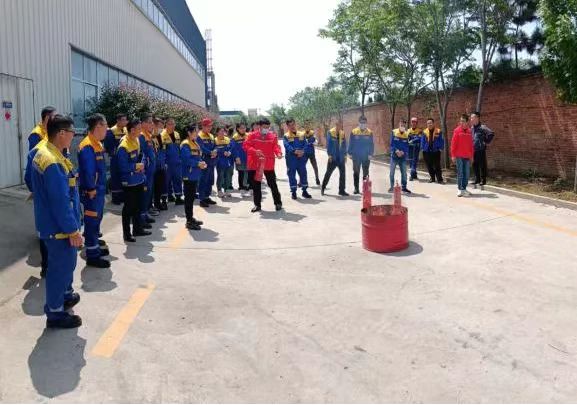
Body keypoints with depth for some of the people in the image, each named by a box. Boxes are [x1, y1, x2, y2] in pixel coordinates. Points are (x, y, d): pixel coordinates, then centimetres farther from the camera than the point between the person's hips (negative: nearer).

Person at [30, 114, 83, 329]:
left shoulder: (44, 152, 6)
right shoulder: (53, 163, -27)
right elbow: (61, 202, -27)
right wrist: (73, 230, -19)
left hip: (53, 223, 10)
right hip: (59, 227, -10)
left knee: (66, 262, 25)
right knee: (61, 266, 4)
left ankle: (66, 294, 44)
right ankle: (55, 313, 17)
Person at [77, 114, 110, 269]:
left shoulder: (97, 144, 11)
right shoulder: (87, 147, -21)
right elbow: (88, 171, -24)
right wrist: (91, 191, -18)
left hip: (99, 190, 10)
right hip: (92, 192, -10)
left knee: (96, 220, 20)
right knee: (92, 221, -1)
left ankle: (95, 247, 34)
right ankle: (92, 256, 8)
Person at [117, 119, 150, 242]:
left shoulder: (136, 140, 5)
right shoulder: (123, 147, -23)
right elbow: (123, 167, -25)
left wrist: (141, 165, -3)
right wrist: (137, 166, -14)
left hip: (139, 180, 9)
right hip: (129, 182, -9)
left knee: (137, 206, 19)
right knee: (128, 208, 1)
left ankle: (138, 229, 32)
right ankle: (127, 234, 12)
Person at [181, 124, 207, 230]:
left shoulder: (195, 144, 16)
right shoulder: (185, 144, -14)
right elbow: (186, 159, -23)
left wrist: (202, 163, -1)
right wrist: (198, 164, -25)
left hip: (195, 175, 9)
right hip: (188, 175, -9)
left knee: (192, 196, 16)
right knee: (189, 197, -4)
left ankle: (191, 218, 26)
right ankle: (189, 221, 1)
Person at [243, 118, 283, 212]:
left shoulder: (273, 136, 2)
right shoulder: (252, 135, 0)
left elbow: (275, 146, -5)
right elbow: (245, 145, -5)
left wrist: (278, 153, -26)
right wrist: (254, 151, -21)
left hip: (268, 165, -1)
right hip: (254, 164, 1)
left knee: (272, 184, 4)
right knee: (255, 186, 9)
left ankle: (278, 203, 17)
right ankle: (257, 205, 21)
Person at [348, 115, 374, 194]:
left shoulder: (369, 132, 0)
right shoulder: (354, 132, -2)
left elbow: (372, 144, 2)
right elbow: (351, 143, 2)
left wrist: (370, 154, -5)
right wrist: (350, 153, -2)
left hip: (366, 156, 0)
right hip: (356, 156, 0)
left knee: (366, 173, 6)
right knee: (356, 173, 5)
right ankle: (356, 188, 12)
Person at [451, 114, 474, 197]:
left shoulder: (469, 131, 8)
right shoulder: (457, 130, -3)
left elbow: (471, 144, 12)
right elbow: (453, 143, -4)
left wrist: (471, 155, 11)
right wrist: (453, 155, -8)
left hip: (467, 156, 4)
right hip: (459, 156, -4)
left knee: (467, 173, 6)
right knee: (460, 173, -2)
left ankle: (464, 188, 15)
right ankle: (460, 189, 4)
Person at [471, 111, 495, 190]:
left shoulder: (482, 127, -12)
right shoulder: (472, 128, 10)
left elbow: (491, 133, -22)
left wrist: (486, 142, -15)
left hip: (481, 150, -7)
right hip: (474, 150, 7)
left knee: (482, 166, -1)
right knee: (475, 166, 11)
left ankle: (483, 181, 5)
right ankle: (477, 180, 21)